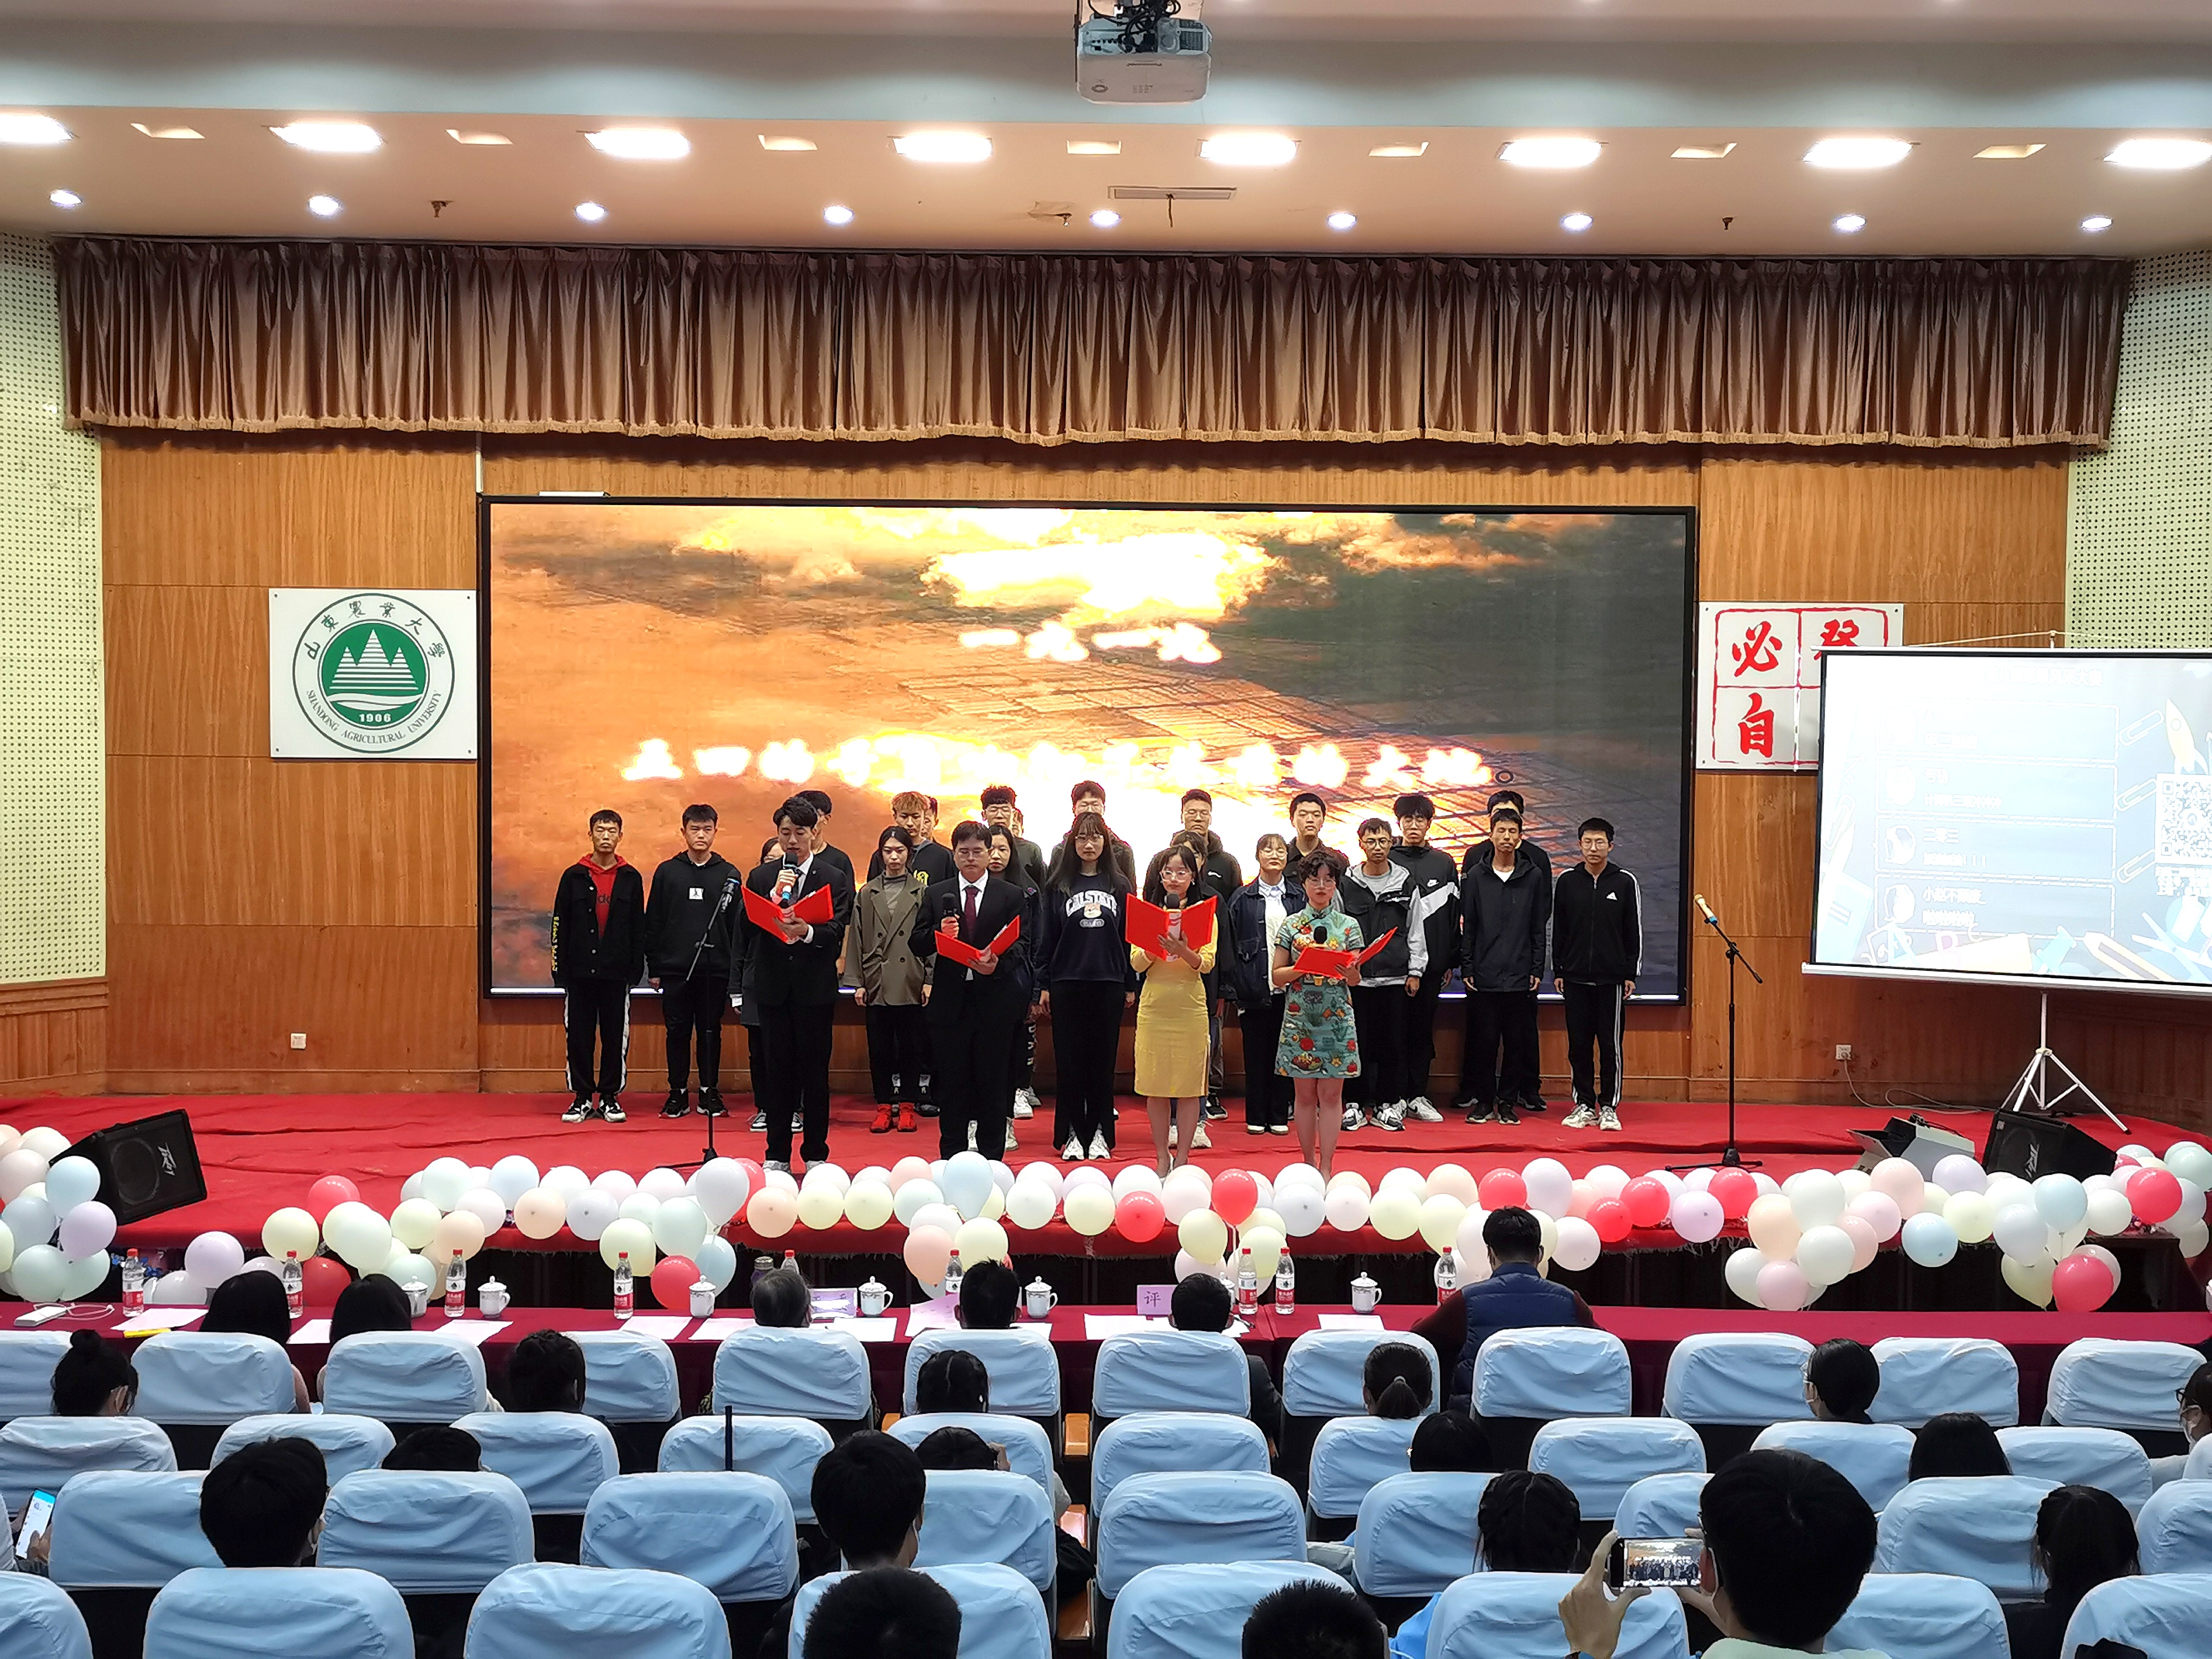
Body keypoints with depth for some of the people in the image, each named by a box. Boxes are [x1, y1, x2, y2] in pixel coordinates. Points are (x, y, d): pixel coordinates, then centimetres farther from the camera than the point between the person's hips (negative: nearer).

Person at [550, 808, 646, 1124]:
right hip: (580, 972, 0)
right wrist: (560, 972, -2)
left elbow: (638, 929, 6)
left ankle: (610, 1097, 14)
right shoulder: (574, 877, 4)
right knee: (579, 1035, 3)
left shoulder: (631, 879, 5)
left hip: (617, 973, 0)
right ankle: (582, 1097, 13)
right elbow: (560, 927, 4)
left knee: (616, 1035, 4)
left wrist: (636, 969, -1)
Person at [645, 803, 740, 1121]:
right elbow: (653, 923, 6)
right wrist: (654, 968, 2)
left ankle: (710, 1092, 16)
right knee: (678, 1032, 5)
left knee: (711, 1033, 6)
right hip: (675, 969, 0)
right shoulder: (667, 871, 5)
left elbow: (738, 925, 4)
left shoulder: (729, 875, 5)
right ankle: (678, 1092, 14)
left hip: (715, 970, 0)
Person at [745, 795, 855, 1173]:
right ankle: (777, 1155, 14)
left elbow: (837, 932, -8)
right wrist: (776, 896, -13)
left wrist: (807, 931, -27)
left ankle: (816, 1153, 12)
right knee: (778, 1070, 6)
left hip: (815, 987, -2)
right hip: (773, 986, 2)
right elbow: (749, 928, 0)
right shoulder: (761, 878, 10)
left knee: (815, 1071, 2)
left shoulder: (836, 879, 3)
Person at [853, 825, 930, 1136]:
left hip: (911, 983, -2)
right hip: (877, 983, 2)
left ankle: (907, 1107, 11)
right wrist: (859, 983, 3)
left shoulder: (923, 892, 4)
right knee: (879, 1048, 5)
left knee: (910, 1046, 3)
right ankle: (884, 1107, 13)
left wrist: (930, 980, -4)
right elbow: (856, 940, 10)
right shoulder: (866, 894, 10)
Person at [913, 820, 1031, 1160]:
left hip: (994, 998, -1)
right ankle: (951, 1160, 15)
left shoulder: (1011, 896, 5)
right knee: (951, 1083, 6)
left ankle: (991, 1160, 13)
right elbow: (917, 946, 5)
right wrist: (938, 934, -15)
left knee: (992, 1082, 4)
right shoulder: (935, 895, 10)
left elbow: (1021, 944, -4)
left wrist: (997, 963, -23)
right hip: (949, 1001, 2)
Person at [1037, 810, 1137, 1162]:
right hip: (1067, 984, -1)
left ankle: (1099, 1134, 12)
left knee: (1103, 1060, 5)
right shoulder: (1058, 886, 4)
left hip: (1108, 984, 1)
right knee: (1069, 1060, 2)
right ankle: (1072, 1135, 9)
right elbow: (1046, 938, 5)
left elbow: (1129, 936, 9)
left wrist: (1131, 985, 6)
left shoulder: (1118, 887, 8)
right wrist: (1043, 985, 1)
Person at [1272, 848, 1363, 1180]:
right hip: (1300, 1016, 0)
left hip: (1336, 1017, 0)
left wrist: (1349, 969, -18)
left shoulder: (1348, 926, 6)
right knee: (1304, 1093, 4)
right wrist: (1303, 968, -14)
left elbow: (1355, 980, 4)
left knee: (1331, 1093, -1)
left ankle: (1326, 1167, 2)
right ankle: (1309, 1163, 12)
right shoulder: (1291, 925, 5)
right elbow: (1276, 976, 3)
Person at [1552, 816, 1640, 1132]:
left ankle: (1609, 1107, 9)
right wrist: (1558, 971, 6)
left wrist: (1631, 974, 0)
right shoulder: (1567, 880, 5)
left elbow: (1634, 932, 3)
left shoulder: (1625, 882, 1)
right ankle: (1584, 1105, 14)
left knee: (1610, 1044, 1)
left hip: (1612, 978, -2)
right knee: (1579, 1044, 5)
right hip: (1576, 977, 2)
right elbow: (1558, 930, 9)